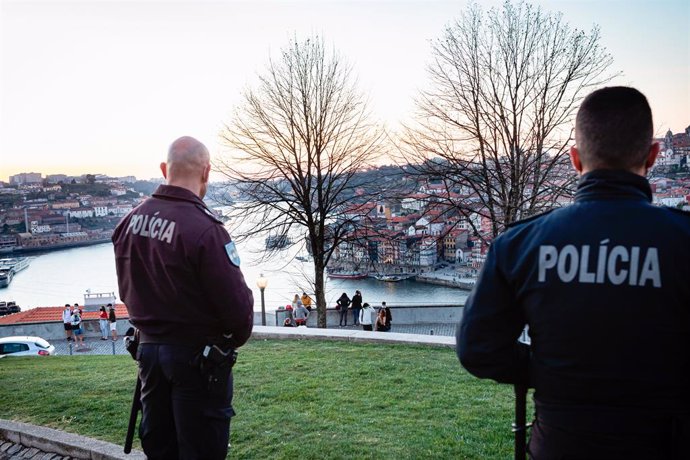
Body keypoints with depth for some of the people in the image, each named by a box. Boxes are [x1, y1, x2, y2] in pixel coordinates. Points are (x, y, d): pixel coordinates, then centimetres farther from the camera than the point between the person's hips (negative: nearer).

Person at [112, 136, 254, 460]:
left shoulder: (130, 221, -1)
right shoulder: (204, 229, -24)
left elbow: (127, 291, 9)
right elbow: (236, 303, -22)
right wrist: (234, 341, -1)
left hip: (148, 348, 7)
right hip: (198, 357, -6)